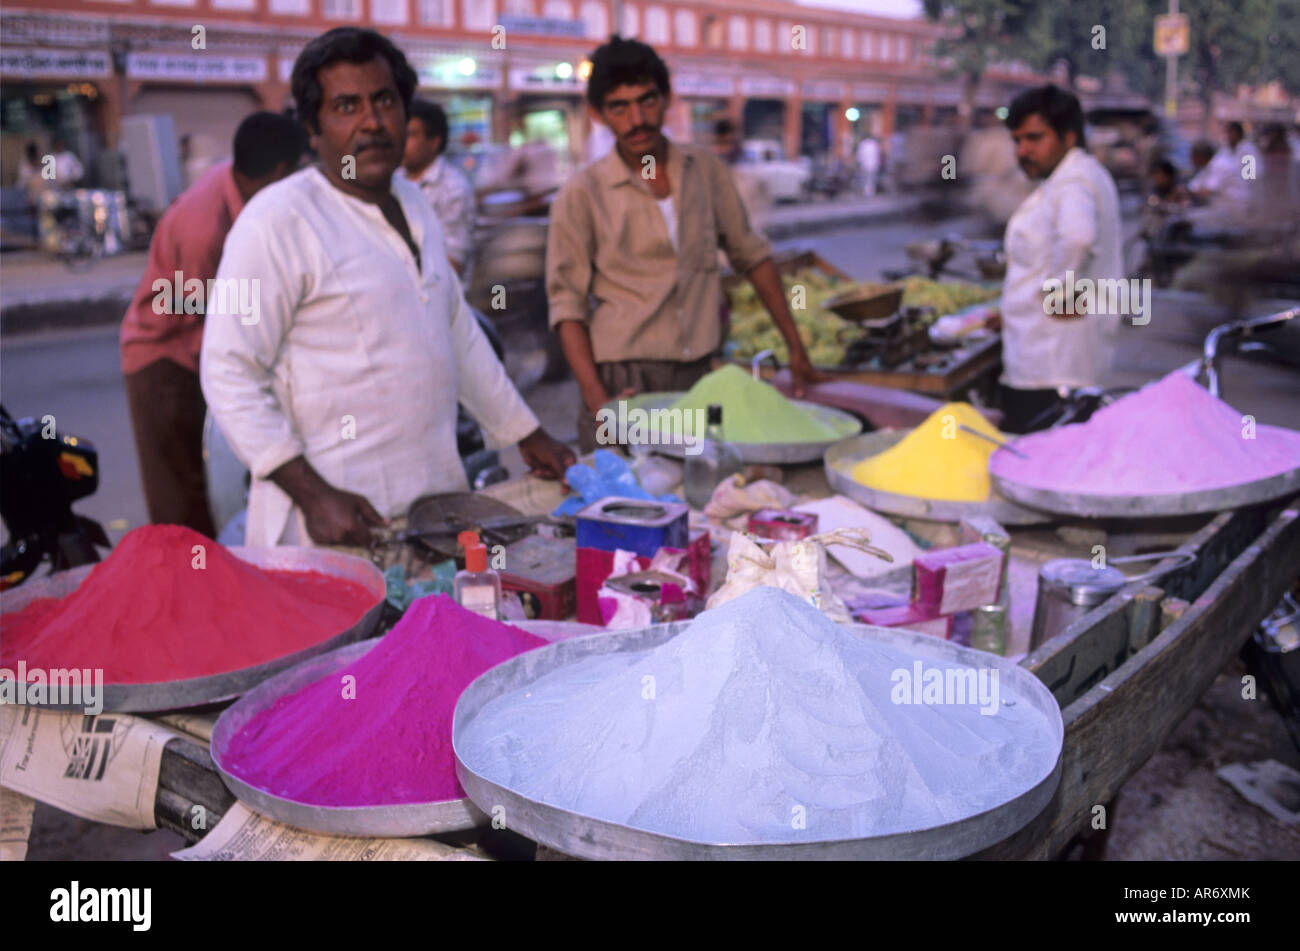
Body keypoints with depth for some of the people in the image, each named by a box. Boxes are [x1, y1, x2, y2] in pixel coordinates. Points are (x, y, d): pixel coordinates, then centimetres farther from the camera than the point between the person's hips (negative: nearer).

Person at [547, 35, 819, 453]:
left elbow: (752, 256, 15)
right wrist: (596, 399, -17)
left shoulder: (704, 168, 7)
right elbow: (567, 305, -5)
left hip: (698, 373, 3)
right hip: (622, 381, -3)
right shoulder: (582, 195, -3)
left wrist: (795, 346, 13)